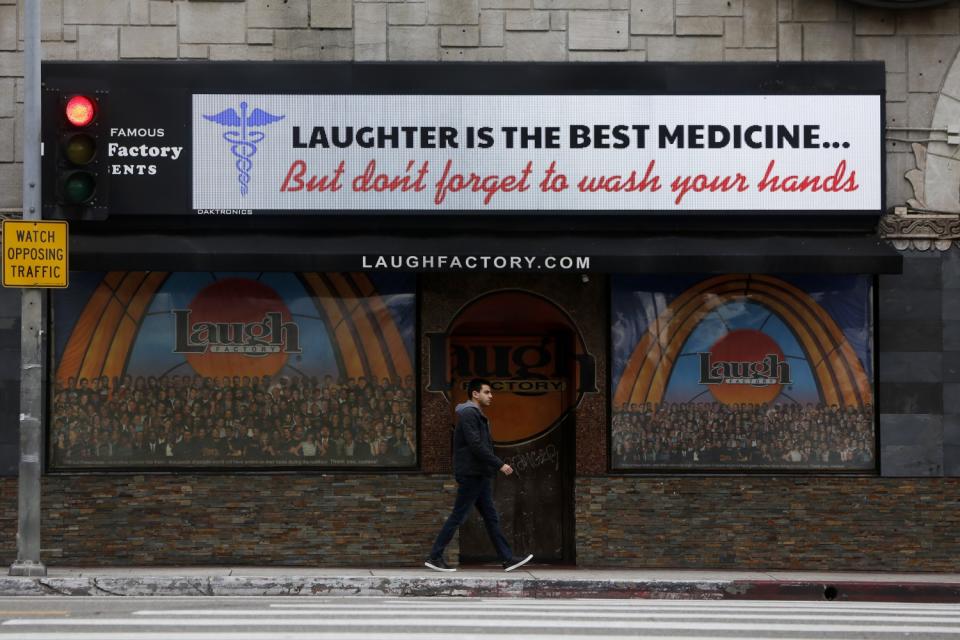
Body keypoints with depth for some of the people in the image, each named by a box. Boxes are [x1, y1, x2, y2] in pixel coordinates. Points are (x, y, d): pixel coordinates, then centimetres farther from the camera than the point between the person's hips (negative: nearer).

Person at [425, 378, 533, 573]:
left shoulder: (477, 415, 19)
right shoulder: (468, 414, -13)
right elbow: (476, 445, -22)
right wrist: (499, 464, -21)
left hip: (480, 476, 10)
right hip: (471, 474, -10)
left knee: (491, 518, 7)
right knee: (457, 516, -6)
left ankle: (508, 559, 6)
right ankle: (434, 557, -1)